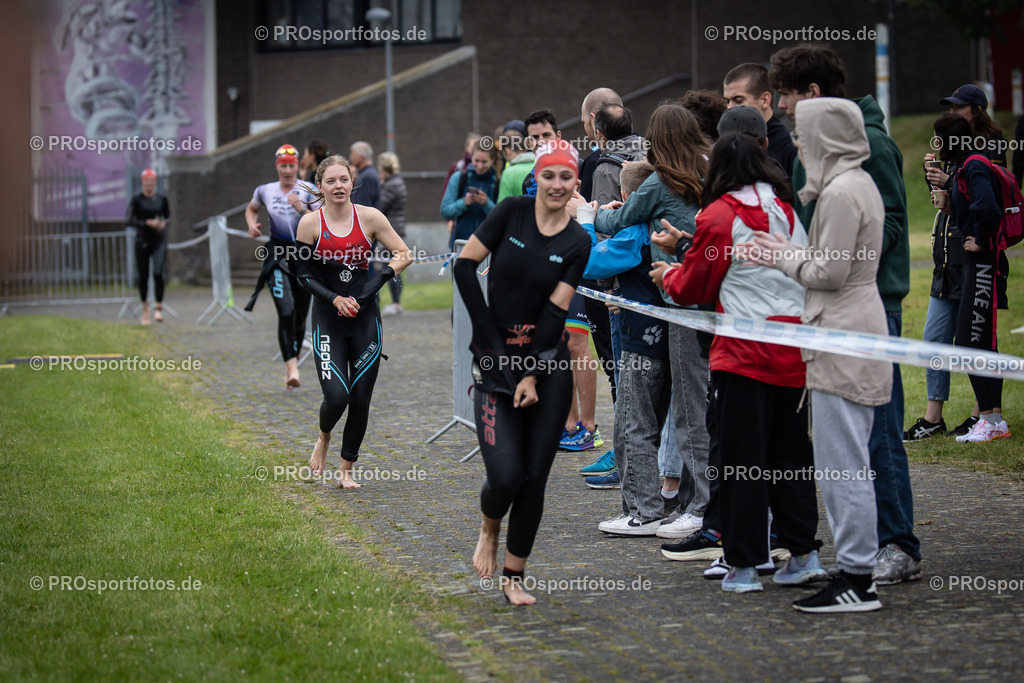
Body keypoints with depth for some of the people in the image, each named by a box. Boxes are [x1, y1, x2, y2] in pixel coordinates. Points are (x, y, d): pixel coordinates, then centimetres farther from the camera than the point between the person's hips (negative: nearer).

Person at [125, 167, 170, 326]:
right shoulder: (137, 200, -4)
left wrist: (164, 223, -5)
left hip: (159, 241, 1)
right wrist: (147, 223, -20)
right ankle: (145, 309, 22)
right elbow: (129, 220, -10)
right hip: (142, 240, -1)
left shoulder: (161, 199, 4)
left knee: (158, 273, -16)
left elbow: (168, 216, 18)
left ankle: (159, 307, -7)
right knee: (143, 276, 6)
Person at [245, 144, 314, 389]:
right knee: (286, 311, -18)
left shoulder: (308, 191, -1)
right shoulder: (265, 191, 5)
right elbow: (251, 209, 25)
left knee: (300, 314, 7)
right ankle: (292, 368, -23)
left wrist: (301, 209, -22)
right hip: (277, 255, -1)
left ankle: (291, 365, 24)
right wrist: (251, 224, 5)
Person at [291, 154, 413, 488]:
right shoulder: (310, 223, -4)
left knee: (361, 398, 2)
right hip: (328, 320, -1)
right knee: (336, 396, -14)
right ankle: (323, 437, 21)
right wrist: (335, 299, -12)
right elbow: (303, 273, 1)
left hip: (365, 318, 1)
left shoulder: (370, 217, -3)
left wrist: (374, 283, -12)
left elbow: (405, 255, 2)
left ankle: (346, 468, 19)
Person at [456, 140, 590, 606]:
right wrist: (489, 337, -7)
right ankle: (489, 529, 22)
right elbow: (465, 265, -4)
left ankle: (513, 577, 16)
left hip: (548, 365, 2)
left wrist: (533, 376, -10)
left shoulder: (578, 242, 2)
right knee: (506, 475, -13)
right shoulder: (512, 213, -1)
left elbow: (555, 310, -4)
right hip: (497, 359, -2)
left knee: (534, 477, 2)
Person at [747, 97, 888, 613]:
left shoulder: (840, 193, -16)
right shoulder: (858, 184, 15)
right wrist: (791, 254, 9)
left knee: (841, 461, -7)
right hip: (853, 332, 11)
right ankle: (857, 567, 18)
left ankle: (856, 580, -4)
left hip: (843, 338, -11)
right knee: (843, 459, 14)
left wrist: (785, 258, -2)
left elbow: (830, 273, -17)